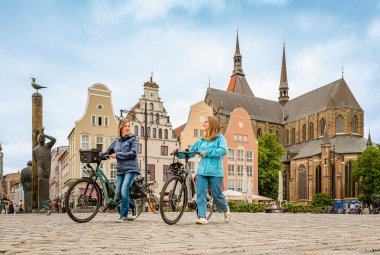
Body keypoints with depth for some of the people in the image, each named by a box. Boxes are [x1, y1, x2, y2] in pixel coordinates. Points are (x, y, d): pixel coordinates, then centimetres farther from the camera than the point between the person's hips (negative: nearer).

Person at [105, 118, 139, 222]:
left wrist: (117, 155, -12)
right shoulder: (116, 141, 14)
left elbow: (133, 153, -13)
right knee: (118, 194, 2)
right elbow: (107, 152, 21)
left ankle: (123, 216, -2)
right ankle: (133, 206, 28)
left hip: (131, 169, -5)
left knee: (124, 191, -16)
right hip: (120, 170, 6)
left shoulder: (133, 139, 0)